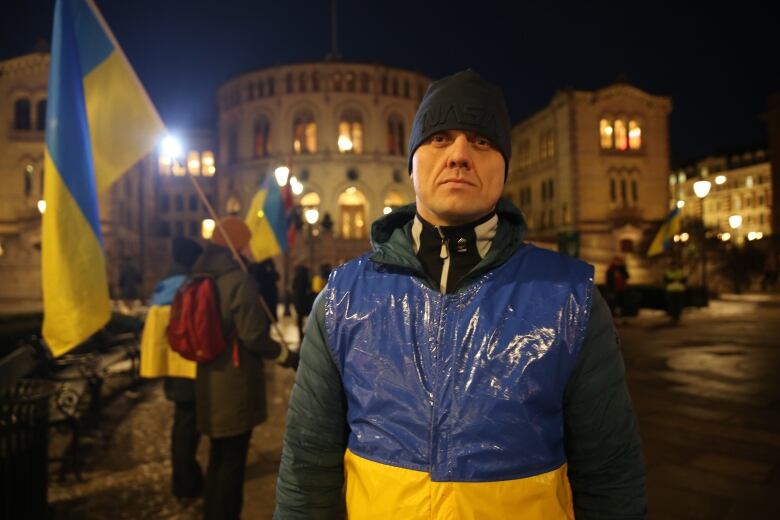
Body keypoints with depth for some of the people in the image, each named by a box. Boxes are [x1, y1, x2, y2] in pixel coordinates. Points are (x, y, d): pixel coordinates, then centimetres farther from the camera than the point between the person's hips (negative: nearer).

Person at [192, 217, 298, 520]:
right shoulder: (240, 280, -19)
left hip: (208, 381, 8)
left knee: (217, 456, 23)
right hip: (235, 384, -8)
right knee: (232, 460, 7)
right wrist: (288, 357, -10)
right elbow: (253, 337, -22)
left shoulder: (198, 277, 6)